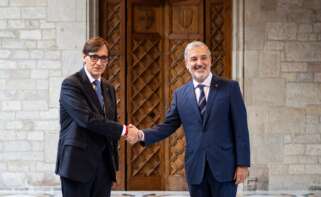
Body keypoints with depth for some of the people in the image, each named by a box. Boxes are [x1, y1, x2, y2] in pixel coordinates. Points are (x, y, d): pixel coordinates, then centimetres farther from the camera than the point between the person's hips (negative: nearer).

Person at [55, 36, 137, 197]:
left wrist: (113, 163, 13)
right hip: (78, 164, -6)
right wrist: (123, 130, -13)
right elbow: (88, 119, -19)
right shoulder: (71, 84, -8)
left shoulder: (109, 89, 15)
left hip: (104, 165, 6)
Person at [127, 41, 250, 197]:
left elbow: (240, 128, -3)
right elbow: (168, 125, 9)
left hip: (224, 166, -3)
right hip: (195, 168, 3)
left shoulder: (230, 87, 0)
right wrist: (142, 135, -8)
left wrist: (242, 164, -8)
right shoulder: (180, 94, 9)